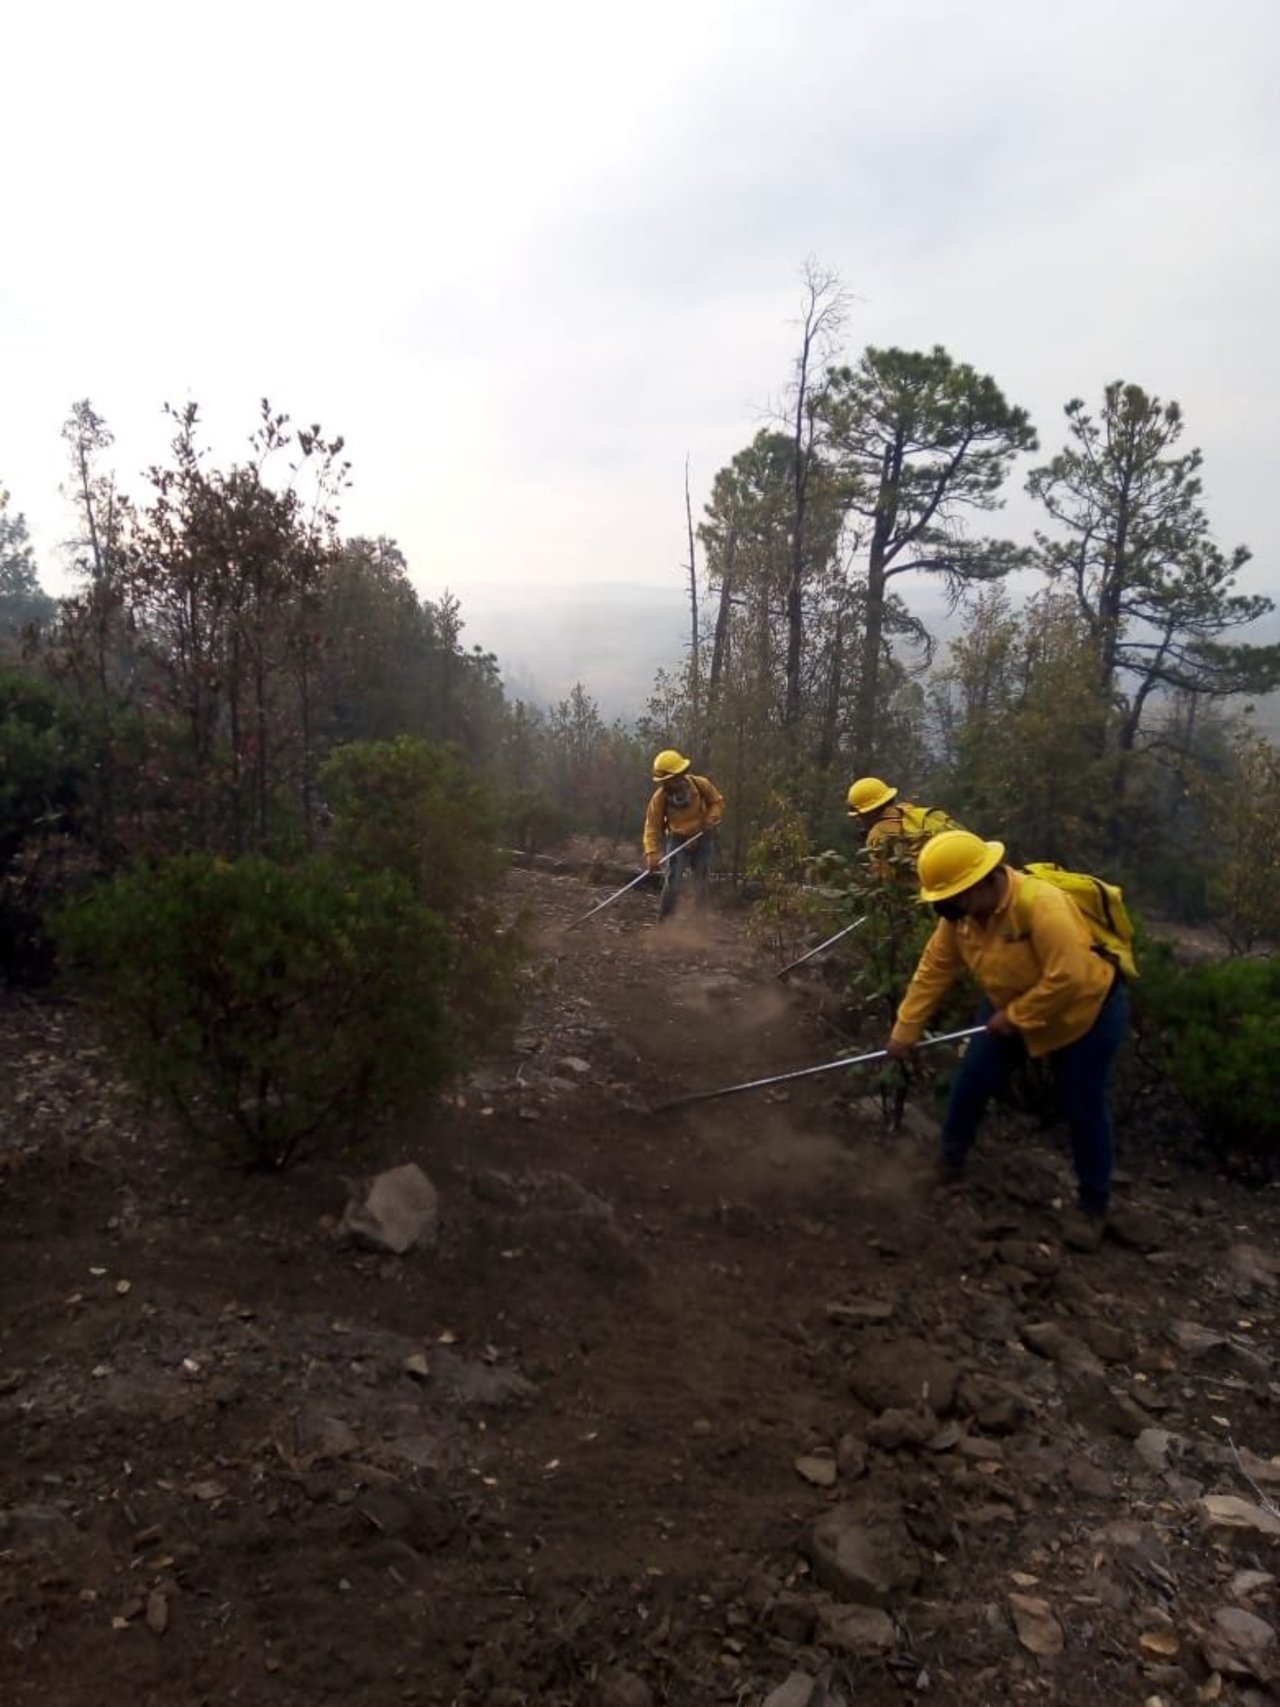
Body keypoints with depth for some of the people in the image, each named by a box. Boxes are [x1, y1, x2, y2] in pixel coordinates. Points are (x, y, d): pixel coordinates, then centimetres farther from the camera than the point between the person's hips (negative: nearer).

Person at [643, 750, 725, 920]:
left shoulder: (701, 785, -20)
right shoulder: (659, 797, -23)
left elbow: (718, 802, -1)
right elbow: (652, 827, -19)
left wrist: (711, 818, -20)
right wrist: (652, 853, -31)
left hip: (703, 839, 1)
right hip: (677, 841, -1)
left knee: (702, 884, 5)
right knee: (672, 881, -16)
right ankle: (665, 920, -3)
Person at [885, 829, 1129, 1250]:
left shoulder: (1040, 904, -38)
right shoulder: (960, 912, -14)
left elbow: (1068, 978, -37)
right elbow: (934, 970, -7)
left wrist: (1016, 1017, -26)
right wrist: (906, 1029, -6)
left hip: (1085, 1011, -6)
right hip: (1010, 1012, 6)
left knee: (1084, 1109, 3)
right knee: (971, 1081, 5)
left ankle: (1093, 1205, 21)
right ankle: (950, 1160, 28)